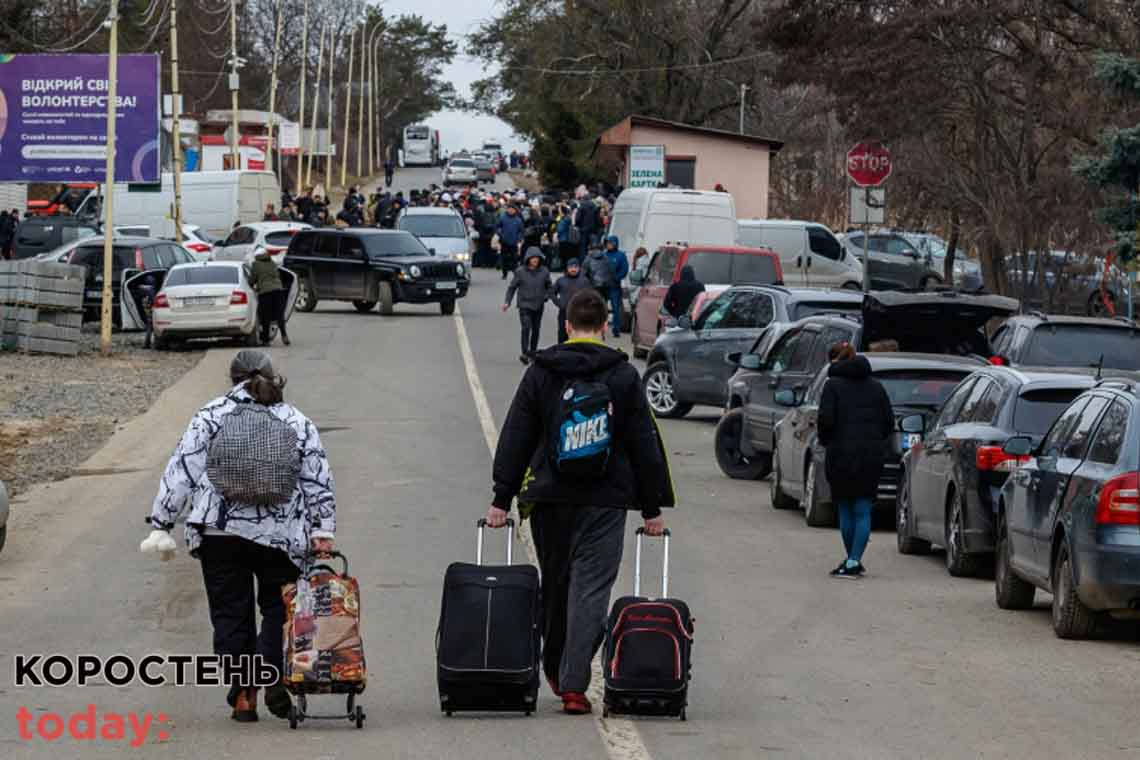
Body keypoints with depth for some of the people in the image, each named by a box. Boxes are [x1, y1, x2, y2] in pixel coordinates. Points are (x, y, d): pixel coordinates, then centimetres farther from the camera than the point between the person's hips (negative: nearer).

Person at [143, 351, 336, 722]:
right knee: (279, 609, 9)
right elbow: (318, 481, 5)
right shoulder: (297, 422, 11)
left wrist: (162, 524, 3)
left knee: (231, 614, 7)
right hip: (280, 534, 0)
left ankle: (242, 695, 4)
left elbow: (181, 471, 1)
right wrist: (323, 530, 3)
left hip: (220, 531, 0)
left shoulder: (211, 415, 6)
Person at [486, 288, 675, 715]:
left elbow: (515, 439, 4)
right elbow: (645, 444, 2)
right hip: (606, 501, -2)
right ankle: (573, 685, -12)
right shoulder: (623, 376, 0)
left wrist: (502, 498, 8)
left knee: (554, 584, 17)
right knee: (591, 588, -3)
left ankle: (554, 671, 30)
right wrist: (652, 507, 7)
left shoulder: (541, 372, 4)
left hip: (549, 497, 2)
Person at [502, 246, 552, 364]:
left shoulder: (544, 271, 0)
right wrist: (507, 302, -7)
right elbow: (512, 287, 0)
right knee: (526, 328, -15)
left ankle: (533, 351, 26)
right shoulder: (520, 271, -7)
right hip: (525, 305, -3)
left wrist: (546, 296, -4)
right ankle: (525, 353, -17)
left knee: (536, 329, 11)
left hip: (538, 306, 3)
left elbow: (549, 286, 13)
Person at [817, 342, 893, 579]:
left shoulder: (833, 385, -3)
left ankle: (852, 561, 13)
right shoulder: (875, 386, 10)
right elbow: (889, 420, 8)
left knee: (846, 510, 9)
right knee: (863, 510, 3)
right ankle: (854, 561, -5)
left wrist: (825, 441, 5)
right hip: (872, 456, 3)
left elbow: (826, 419, -12)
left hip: (842, 455, -3)